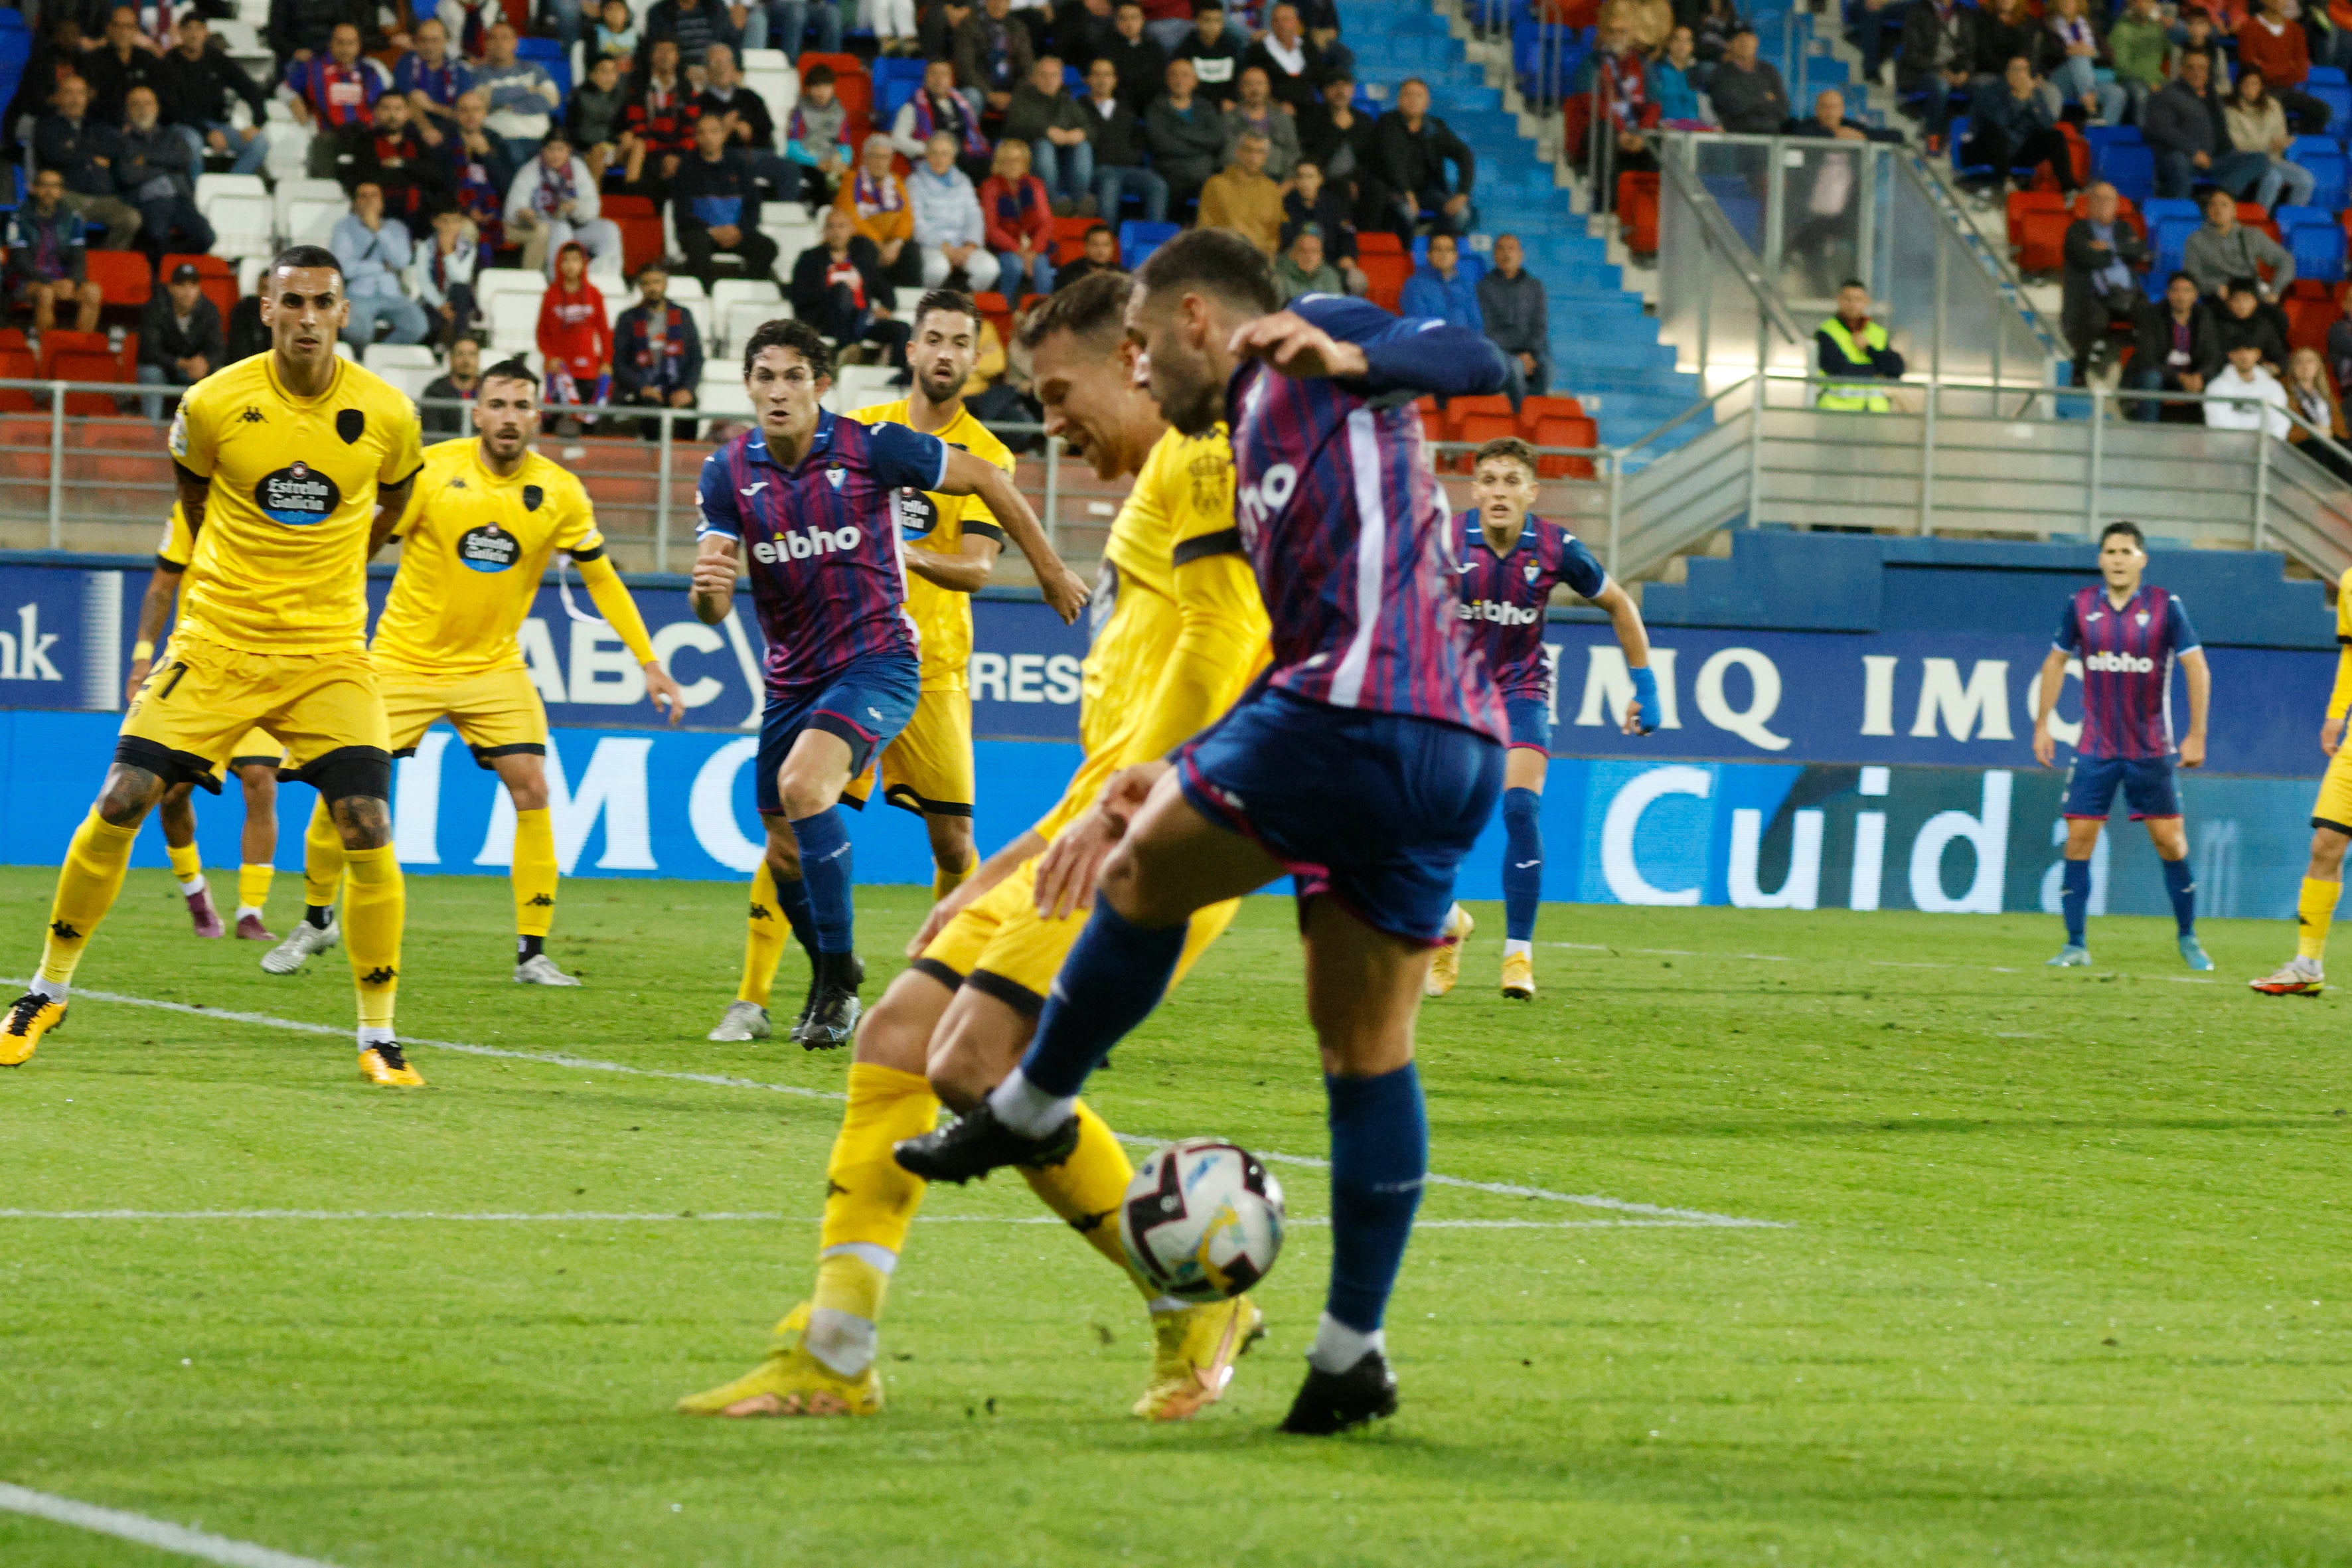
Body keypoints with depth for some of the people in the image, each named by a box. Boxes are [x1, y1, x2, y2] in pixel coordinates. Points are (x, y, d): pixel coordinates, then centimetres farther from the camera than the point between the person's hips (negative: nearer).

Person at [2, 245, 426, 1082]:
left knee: (367, 832, -13)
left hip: (329, 653, 0)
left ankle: (379, 1036, 1)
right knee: (119, 805, -7)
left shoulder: (388, 415, -7)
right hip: (217, 643, 0)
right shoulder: (213, 403, -8)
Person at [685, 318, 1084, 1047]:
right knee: (786, 855, 9)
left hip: (876, 663, -5)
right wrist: (708, 589, -32)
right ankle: (829, 980, 39)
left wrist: (1050, 572, 7)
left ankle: (838, 981, -19)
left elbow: (986, 479, 0)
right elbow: (713, 608, -7)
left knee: (803, 785, -30)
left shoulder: (872, 447, -13)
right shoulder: (728, 472, -3)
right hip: (791, 679, 5)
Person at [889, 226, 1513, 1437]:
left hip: (1359, 721, -9)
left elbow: (1478, 362, -11)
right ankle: (1351, 1350, 10)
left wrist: (1349, 356, -28)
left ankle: (1033, 1108, 27)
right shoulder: (1262, 446, 30)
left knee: (1140, 882, 10)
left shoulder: (1302, 370, 5)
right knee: (1367, 1051, 10)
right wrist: (1168, 783, 32)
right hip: (1459, 754, 9)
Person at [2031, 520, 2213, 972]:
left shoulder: (2166, 606, -6)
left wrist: (2196, 734, -7)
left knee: (2170, 841, 0)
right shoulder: (2080, 605, 0)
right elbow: (2056, 661, 14)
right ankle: (2075, 945, 2)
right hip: (2095, 748, 1)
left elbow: (2196, 667, -2)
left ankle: (2188, 938, 17)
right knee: (2079, 838, -6)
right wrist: (2042, 723, 10)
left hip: (2151, 748, -1)